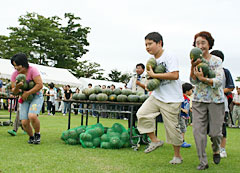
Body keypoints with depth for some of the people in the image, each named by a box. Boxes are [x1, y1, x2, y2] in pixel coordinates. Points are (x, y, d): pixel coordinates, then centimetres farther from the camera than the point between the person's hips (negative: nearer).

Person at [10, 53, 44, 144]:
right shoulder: (14, 74, -5)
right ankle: (31, 137, 25)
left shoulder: (32, 70, -19)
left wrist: (27, 93, -21)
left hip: (36, 96, -4)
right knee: (24, 123, -6)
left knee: (32, 116, -28)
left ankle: (37, 134, 0)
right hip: (24, 99, 4)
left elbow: (40, 85, -24)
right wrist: (17, 87, -25)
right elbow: (14, 92, -2)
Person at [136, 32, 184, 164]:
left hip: (171, 100, -7)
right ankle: (154, 141, 5)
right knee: (142, 114, -12)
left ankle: (177, 156, 19)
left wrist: (154, 75, -21)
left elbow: (175, 75, -25)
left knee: (172, 127, 0)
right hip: (156, 96, 7)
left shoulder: (169, 57, -13)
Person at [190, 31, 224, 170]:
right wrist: (193, 67, -22)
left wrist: (203, 79, -26)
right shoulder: (196, 61, 4)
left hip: (216, 100, -2)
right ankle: (203, 161, 6)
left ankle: (216, 150, 35)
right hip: (199, 100, 2)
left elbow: (219, 81, -14)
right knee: (198, 130, -5)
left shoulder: (217, 61, -4)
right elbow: (193, 81, -8)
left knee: (215, 132, 2)